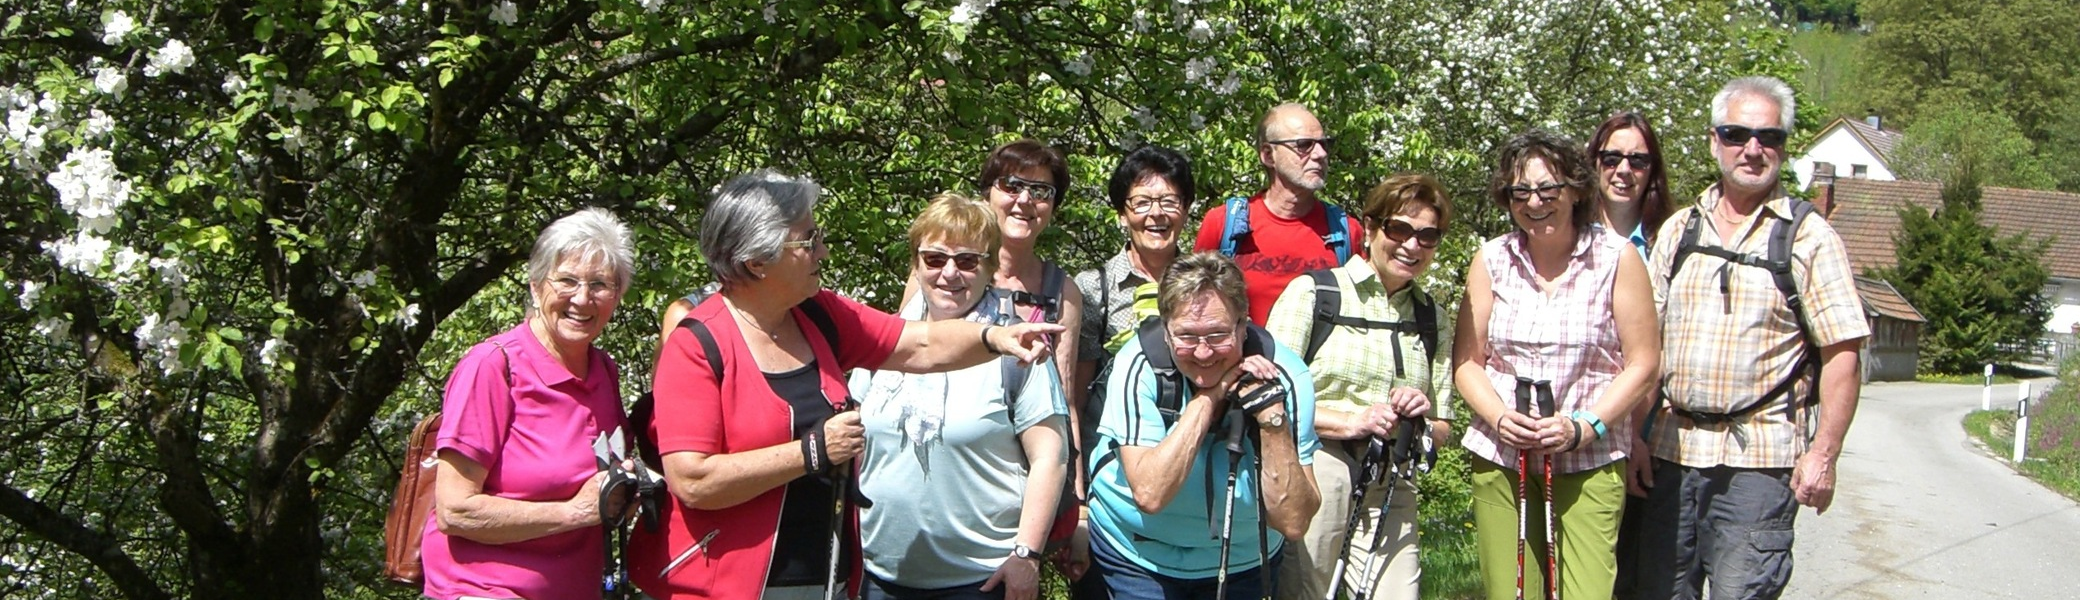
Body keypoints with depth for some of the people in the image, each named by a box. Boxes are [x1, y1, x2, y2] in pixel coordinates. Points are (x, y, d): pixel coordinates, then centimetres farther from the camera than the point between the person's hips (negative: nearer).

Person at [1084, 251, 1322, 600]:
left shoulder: (1285, 376, -18)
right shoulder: (1139, 365, -21)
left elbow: (1293, 523, -21)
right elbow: (1149, 495, -30)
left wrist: (1271, 412, -30)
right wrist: (1208, 396, -30)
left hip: (1244, 561, 2)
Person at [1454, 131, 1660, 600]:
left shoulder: (1616, 259, -1)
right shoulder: (1491, 260, 6)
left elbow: (1643, 363, -1)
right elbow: (1467, 361, 9)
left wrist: (1582, 428, -12)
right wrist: (1499, 418, -9)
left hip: (1590, 461, -2)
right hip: (1498, 458, 2)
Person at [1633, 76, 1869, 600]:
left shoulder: (1809, 239, 0)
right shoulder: (1679, 229, 12)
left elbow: (1842, 353, -5)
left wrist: (1823, 452, -12)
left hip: (1758, 458, -4)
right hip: (1671, 450, 4)